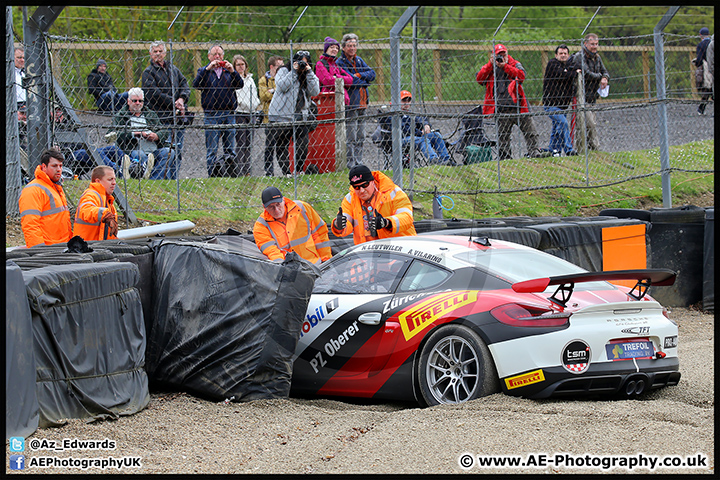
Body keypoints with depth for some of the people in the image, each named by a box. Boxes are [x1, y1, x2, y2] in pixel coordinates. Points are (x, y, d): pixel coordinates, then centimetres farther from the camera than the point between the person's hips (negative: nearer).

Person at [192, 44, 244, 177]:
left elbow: (240, 85, 1)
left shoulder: (228, 71, 14)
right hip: (211, 115, -2)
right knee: (212, 150, -4)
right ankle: (213, 175, -3)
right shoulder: (204, 71, 10)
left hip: (229, 114, 2)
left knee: (230, 148, 4)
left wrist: (232, 71, -13)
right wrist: (208, 69, -15)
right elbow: (196, 84, -8)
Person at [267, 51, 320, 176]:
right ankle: (286, 172, 3)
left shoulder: (309, 76, 14)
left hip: (301, 116, 3)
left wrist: (309, 72, -7)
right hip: (281, 115, -3)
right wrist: (293, 72, -13)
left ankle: (299, 170, 7)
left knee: (303, 146, -5)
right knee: (282, 146, -2)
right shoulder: (284, 71, 4)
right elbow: (282, 86, -14)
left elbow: (315, 92, -3)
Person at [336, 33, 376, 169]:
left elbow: (372, 74, 5)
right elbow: (351, 81, -19)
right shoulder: (340, 63, -7)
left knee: (361, 137, 12)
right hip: (350, 104, -8)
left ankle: (358, 162, 19)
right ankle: (350, 164, -7)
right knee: (351, 138, -9)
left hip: (361, 103, 8)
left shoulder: (358, 60, 16)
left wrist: (359, 76, -10)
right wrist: (364, 80, -6)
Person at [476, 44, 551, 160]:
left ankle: (534, 152, 4)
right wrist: (491, 64, -11)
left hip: (518, 105, 0)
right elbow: (479, 79, -5)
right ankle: (504, 156, 9)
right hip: (502, 110, 0)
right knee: (503, 136, 3)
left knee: (530, 131, -1)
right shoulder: (490, 68, 11)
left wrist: (505, 66, -17)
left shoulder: (515, 64, 10)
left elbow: (521, 75, -11)